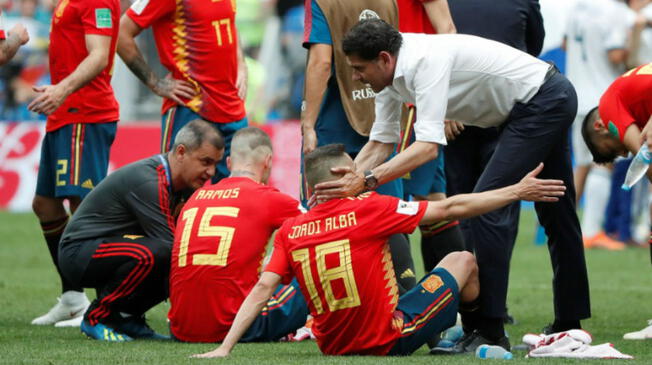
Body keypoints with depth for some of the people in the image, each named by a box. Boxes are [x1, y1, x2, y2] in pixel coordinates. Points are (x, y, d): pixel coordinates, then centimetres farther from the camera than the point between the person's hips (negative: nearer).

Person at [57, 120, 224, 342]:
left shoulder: (184, 184, 4)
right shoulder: (147, 182, -25)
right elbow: (168, 246, -27)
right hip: (77, 253, -9)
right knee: (154, 253, -35)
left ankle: (127, 317, 5)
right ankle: (96, 318, -16)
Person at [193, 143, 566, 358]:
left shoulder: (290, 232, -3)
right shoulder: (369, 209, -14)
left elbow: (262, 290, -10)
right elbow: (451, 208, -10)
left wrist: (224, 349, -9)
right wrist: (517, 191, -2)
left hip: (332, 347, 5)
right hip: (390, 340, -5)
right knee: (463, 261, 16)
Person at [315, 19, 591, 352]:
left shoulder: (426, 62, -29)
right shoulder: (393, 76, -1)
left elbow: (428, 147, -37)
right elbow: (380, 143, 4)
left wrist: (366, 180, -43)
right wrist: (339, 187, -7)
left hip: (542, 102, -11)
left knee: (486, 205, -16)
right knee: (555, 213, 19)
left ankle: (489, 331, -16)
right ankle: (569, 323, 32)